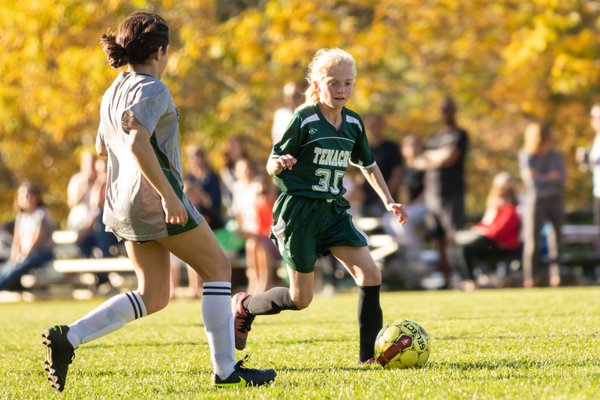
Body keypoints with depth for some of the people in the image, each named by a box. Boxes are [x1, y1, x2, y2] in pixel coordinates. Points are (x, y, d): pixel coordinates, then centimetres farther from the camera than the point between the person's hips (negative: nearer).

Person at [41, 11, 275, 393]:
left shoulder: (113, 92, 16)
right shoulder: (152, 90, -12)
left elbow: (103, 146, 29)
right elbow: (138, 145, -27)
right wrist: (169, 195, -27)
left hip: (124, 202, 9)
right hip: (154, 199, -9)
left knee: (153, 297, 10)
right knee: (218, 268, 6)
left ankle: (68, 337, -6)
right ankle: (225, 369, 6)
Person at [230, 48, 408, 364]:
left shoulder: (353, 124, 5)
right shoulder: (303, 120, -12)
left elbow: (368, 165, 21)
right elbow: (272, 163, -9)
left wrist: (388, 201, 12)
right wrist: (279, 164, -32)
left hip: (333, 211, 6)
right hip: (298, 211, -6)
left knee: (370, 275, -10)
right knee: (300, 299, -2)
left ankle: (369, 355, -3)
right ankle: (245, 306, 26)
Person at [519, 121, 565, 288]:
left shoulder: (557, 156, 10)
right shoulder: (526, 156, 2)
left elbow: (561, 178, 1)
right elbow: (530, 180, -6)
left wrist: (541, 177, -9)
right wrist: (550, 177, -4)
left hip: (555, 199, 3)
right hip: (535, 200, -3)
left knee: (556, 239, -3)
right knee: (532, 241, -4)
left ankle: (554, 276, 0)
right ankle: (531, 278, 1)